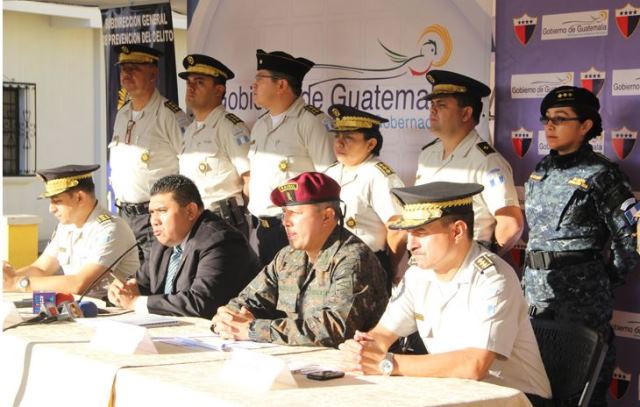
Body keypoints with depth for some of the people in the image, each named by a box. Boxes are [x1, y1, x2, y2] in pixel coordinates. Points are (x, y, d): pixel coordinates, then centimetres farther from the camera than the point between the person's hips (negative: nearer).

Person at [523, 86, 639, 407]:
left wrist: (607, 280, -1)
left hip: (579, 295, -7)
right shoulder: (541, 171, 12)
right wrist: (531, 277, 16)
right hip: (534, 288, 7)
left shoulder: (599, 174, -8)